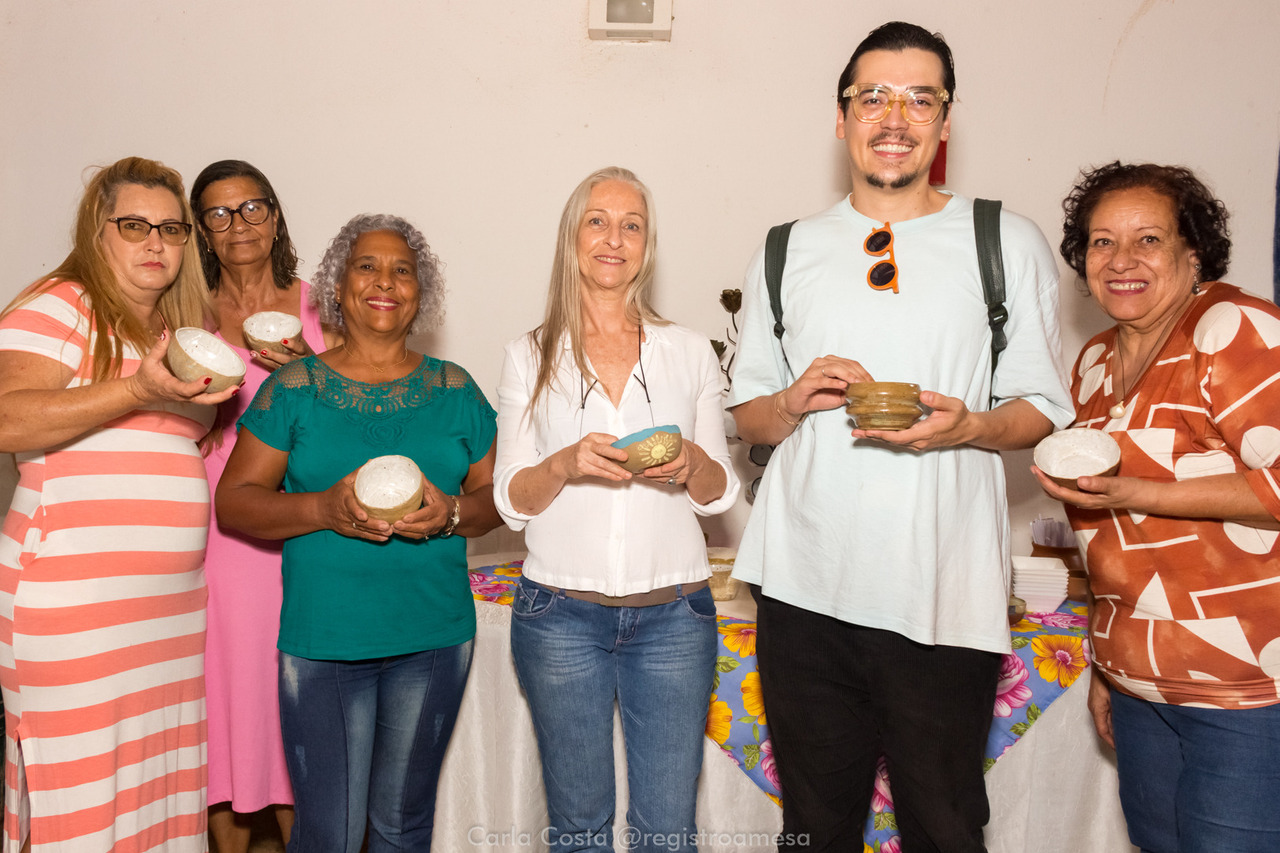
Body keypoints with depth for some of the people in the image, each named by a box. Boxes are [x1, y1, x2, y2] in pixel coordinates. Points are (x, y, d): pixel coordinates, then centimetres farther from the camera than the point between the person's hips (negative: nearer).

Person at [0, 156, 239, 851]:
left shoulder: (178, 328, 19)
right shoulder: (58, 307, -3)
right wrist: (139, 390, -23)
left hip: (173, 600, 7)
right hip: (73, 603, -7)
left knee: (159, 783, 10)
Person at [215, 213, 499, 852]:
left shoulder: (455, 390, 7)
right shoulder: (294, 388, 2)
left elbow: (498, 497, 10)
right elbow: (232, 504, 0)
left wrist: (452, 512, -12)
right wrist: (326, 508, -17)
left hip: (435, 638, 2)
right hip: (323, 639, -2)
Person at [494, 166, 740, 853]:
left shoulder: (690, 352, 7)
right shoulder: (530, 357, 5)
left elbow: (720, 493, 9)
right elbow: (511, 501, 2)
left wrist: (691, 464, -13)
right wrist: (567, 464, -18)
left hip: (673, 615, 1)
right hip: (561, 614, 0)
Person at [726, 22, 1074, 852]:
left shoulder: (1009, 244, 6)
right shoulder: (787, 251, 11)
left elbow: (1043, 408, 6)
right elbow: (747, 414, 14)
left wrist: (969, 426, -15)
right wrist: (794, 401, -8)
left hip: (945, 594, -1)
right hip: (805, 588, 2)